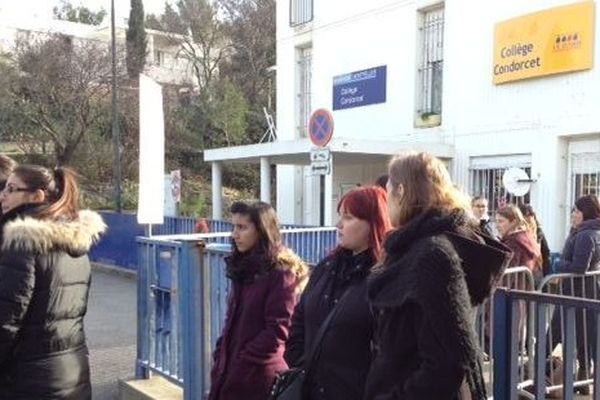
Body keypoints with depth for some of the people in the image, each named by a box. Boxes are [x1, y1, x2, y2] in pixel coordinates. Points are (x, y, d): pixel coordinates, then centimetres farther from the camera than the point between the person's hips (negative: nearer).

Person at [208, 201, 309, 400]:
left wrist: (240, 365, -14)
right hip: (229, 373, 7)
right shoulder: (242, 268, 10)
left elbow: (277, 331, -17)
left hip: (258, 377, -7)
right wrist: (221, 357, 7)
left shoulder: (281, 272, -13)